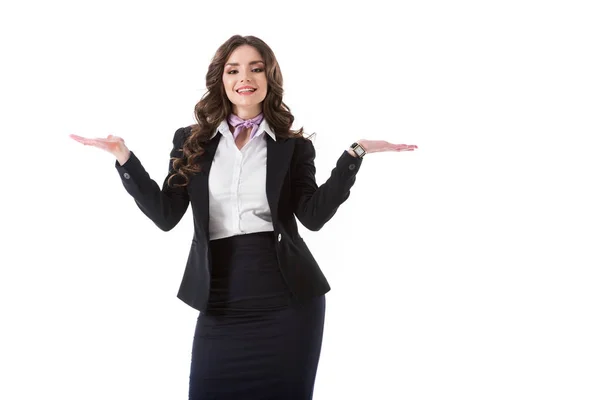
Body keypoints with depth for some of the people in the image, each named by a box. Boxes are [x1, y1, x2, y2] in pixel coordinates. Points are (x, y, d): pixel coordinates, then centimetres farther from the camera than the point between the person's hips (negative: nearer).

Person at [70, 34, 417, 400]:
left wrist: (354, 155, -12)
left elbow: (314, 215, -5)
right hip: (220, 298, 1)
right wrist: (125, 159, -6)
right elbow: (165, 215, 3)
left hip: (287, 298, 0)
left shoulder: (293, 146, 7)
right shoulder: (192, 141, 10)